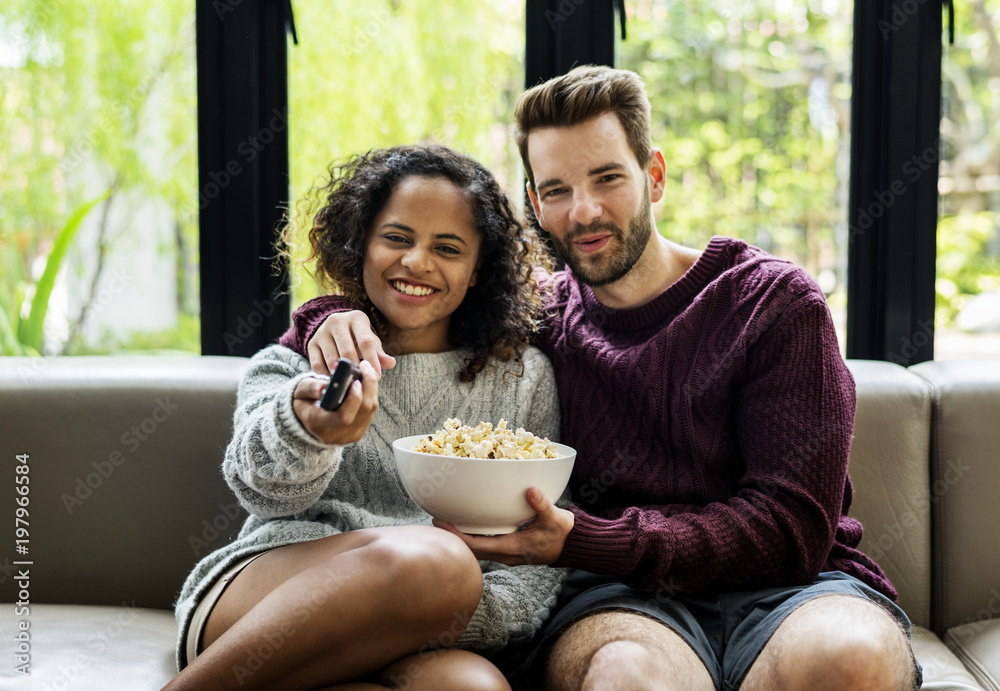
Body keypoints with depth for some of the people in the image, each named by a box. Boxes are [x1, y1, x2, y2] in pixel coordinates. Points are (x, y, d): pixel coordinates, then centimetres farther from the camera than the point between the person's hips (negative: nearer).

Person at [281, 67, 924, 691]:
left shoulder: (774, 301, 0)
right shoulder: (539, 315, 11)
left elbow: (795, 527, -8)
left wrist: (580, 539, -19)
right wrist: (334, 320, -4)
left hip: (788, 585, 1)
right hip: (627, 596, 0)